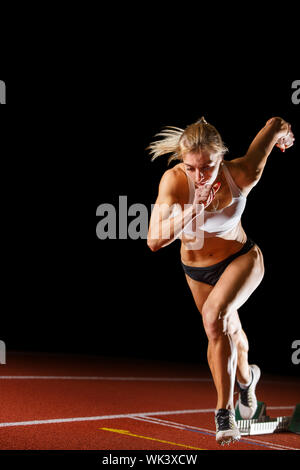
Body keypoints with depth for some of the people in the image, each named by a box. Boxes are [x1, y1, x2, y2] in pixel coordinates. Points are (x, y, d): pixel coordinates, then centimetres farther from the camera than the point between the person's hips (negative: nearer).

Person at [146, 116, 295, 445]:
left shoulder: (241, 174, -31)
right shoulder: (174, 180, -30)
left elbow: (276, 124, -15)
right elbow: (154, 241, -36)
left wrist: (284, 134, 9)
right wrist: (192, 210, -47)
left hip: (241, 258, -3)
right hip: (196, 269, 3)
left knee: (214, 317, -29)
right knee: (226, 332, 21)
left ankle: (225, 410, -8)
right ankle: (245, 377, 53)